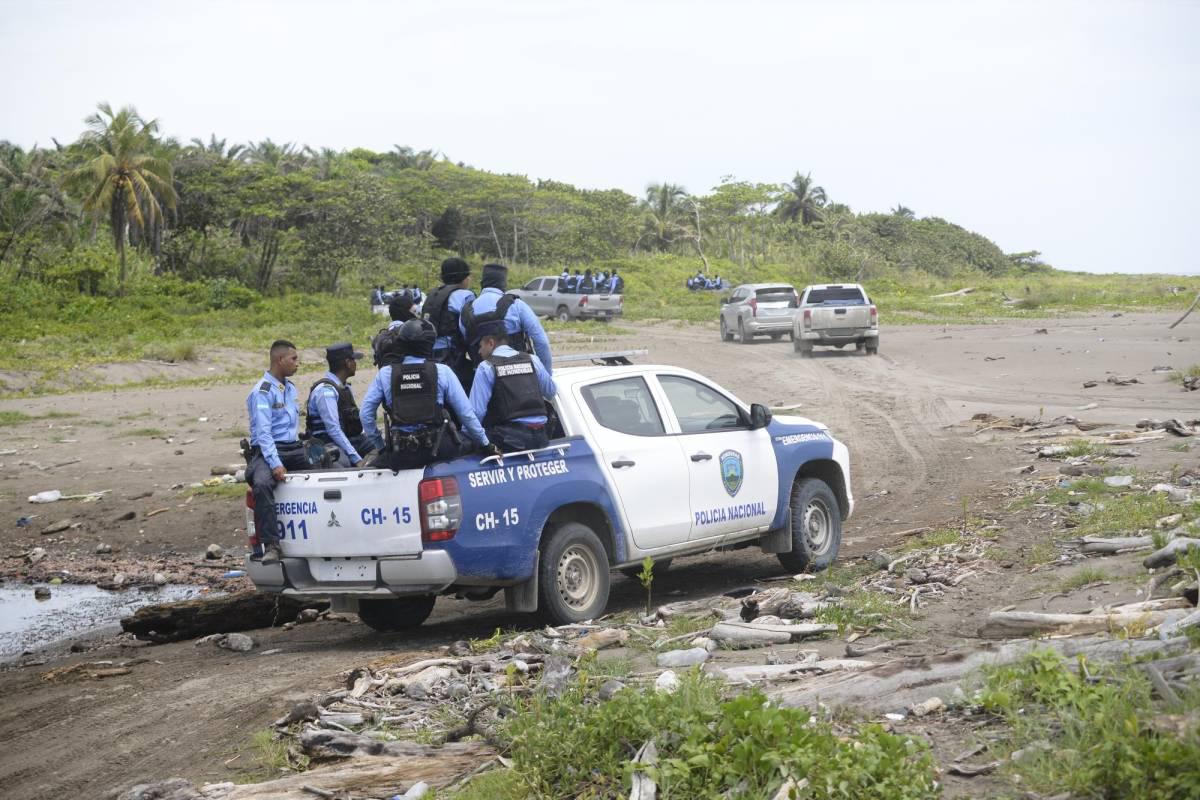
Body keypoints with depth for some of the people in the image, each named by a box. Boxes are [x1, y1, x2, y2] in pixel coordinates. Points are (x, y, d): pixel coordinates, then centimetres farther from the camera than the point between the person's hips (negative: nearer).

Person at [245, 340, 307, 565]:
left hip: (294, 449, 8)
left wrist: (301, 451, 16)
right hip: (268, 451, -8)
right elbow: (263, 431, -16)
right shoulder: (262, 392, -7)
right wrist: (275, 463, -26)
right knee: (262, 484, -36)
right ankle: (271, 546, -39)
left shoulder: (290, 388, 19)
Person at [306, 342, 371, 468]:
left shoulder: (345, 387, 19)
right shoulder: (325, 390, -12)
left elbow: (357, 421, 21)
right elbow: (333, 430, -19)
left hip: (349, 440, 9)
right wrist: (357, 459, -23)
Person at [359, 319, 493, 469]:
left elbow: (365, 414, 4)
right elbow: (466, 413, 1)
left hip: (400, 455, 2)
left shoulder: (385, 374, 4)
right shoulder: (443, 372, 1)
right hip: (438, 450, -1)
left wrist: (381, 445, 16)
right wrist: (486, 444, 12)